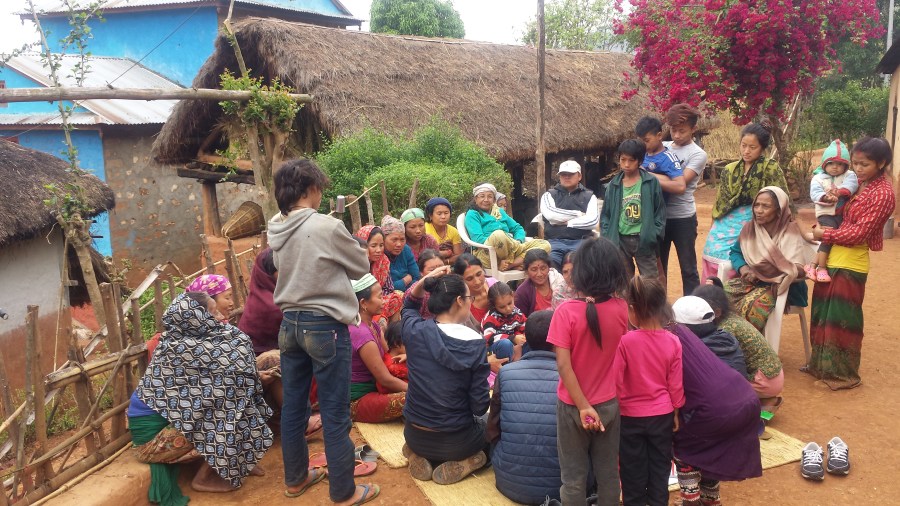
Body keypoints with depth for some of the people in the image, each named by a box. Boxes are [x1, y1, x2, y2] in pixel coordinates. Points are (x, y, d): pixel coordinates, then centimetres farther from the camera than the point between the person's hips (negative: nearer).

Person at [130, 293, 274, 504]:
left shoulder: (179, 341, 1)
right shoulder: (187, 349, -26)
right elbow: (236, 361, -23)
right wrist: (223, 327, -6)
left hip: (162, 419, 9)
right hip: (153, 434, -9)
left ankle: (236, 461, 12)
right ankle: (204, 478, 2)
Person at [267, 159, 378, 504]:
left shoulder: (276, 229, 2)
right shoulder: (327, 227, -18)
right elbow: (361, 266, -4)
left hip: (290, 324, 7)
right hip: (326, 326, -7)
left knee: (293, 405, 17)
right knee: (335, 413, 4)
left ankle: (295, 478, 34)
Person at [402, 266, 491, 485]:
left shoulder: (414, 330, -12)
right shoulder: (475, 344, -19)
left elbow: (409, 306, 15)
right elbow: (479, 406, -16)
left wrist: (423, 282, -3)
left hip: (415, 436, 4)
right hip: (455, 442, -3)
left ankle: (418, 456, 9)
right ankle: (462, 462, 1)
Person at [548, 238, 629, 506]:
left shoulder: (566, 311, -20)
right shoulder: (621, 308, -10)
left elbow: (563, 364, -21)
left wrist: (583, 406, -18)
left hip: (573, 406, -3)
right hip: (609, 404, 3)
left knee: (574, 475, 13)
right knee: (608, 472, 19)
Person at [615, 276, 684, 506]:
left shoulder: (625, 341, -20)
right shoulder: (673, 341, -10)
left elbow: (616, 381, -16)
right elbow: (675, 384, -3)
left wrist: (615, 410, -1)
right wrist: (676, 412, 11)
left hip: (631, 416, -2)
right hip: (662, 415, 3)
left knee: (633, 471, 14)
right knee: (660, 468, 18)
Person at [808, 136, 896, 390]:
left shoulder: (882, 193, -16)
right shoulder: (860, 183, 9)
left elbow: (858, 233, -19)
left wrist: (824, 234, -9)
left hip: (850, 264, -8)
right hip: (833, 257, 8)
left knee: (841, 319, 2)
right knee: (823, 314, 15)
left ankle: (844, 374, 17)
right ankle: (823, 365, 30)